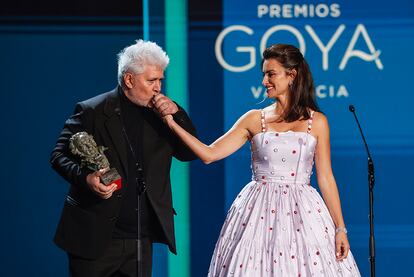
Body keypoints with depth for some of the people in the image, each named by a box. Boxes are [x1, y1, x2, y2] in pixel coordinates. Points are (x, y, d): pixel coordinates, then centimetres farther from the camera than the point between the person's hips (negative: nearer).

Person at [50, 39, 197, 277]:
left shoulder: (158, 114, 9)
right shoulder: (92, 111, -4)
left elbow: (191, 153, 9)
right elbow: (60, 155, -4)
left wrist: (176, 114, -5)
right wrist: (85, 178, -24)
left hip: (141, 240, 4)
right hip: (96, 237, -4)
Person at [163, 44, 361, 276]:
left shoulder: (316, 122, 4)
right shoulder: (254, 120, 7)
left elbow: (326, 178, 4)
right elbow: (210, 154, 3)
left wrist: (340, 228, 0)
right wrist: (173, 124, -4)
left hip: (302, 213, -1)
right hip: (258, 212, 1)